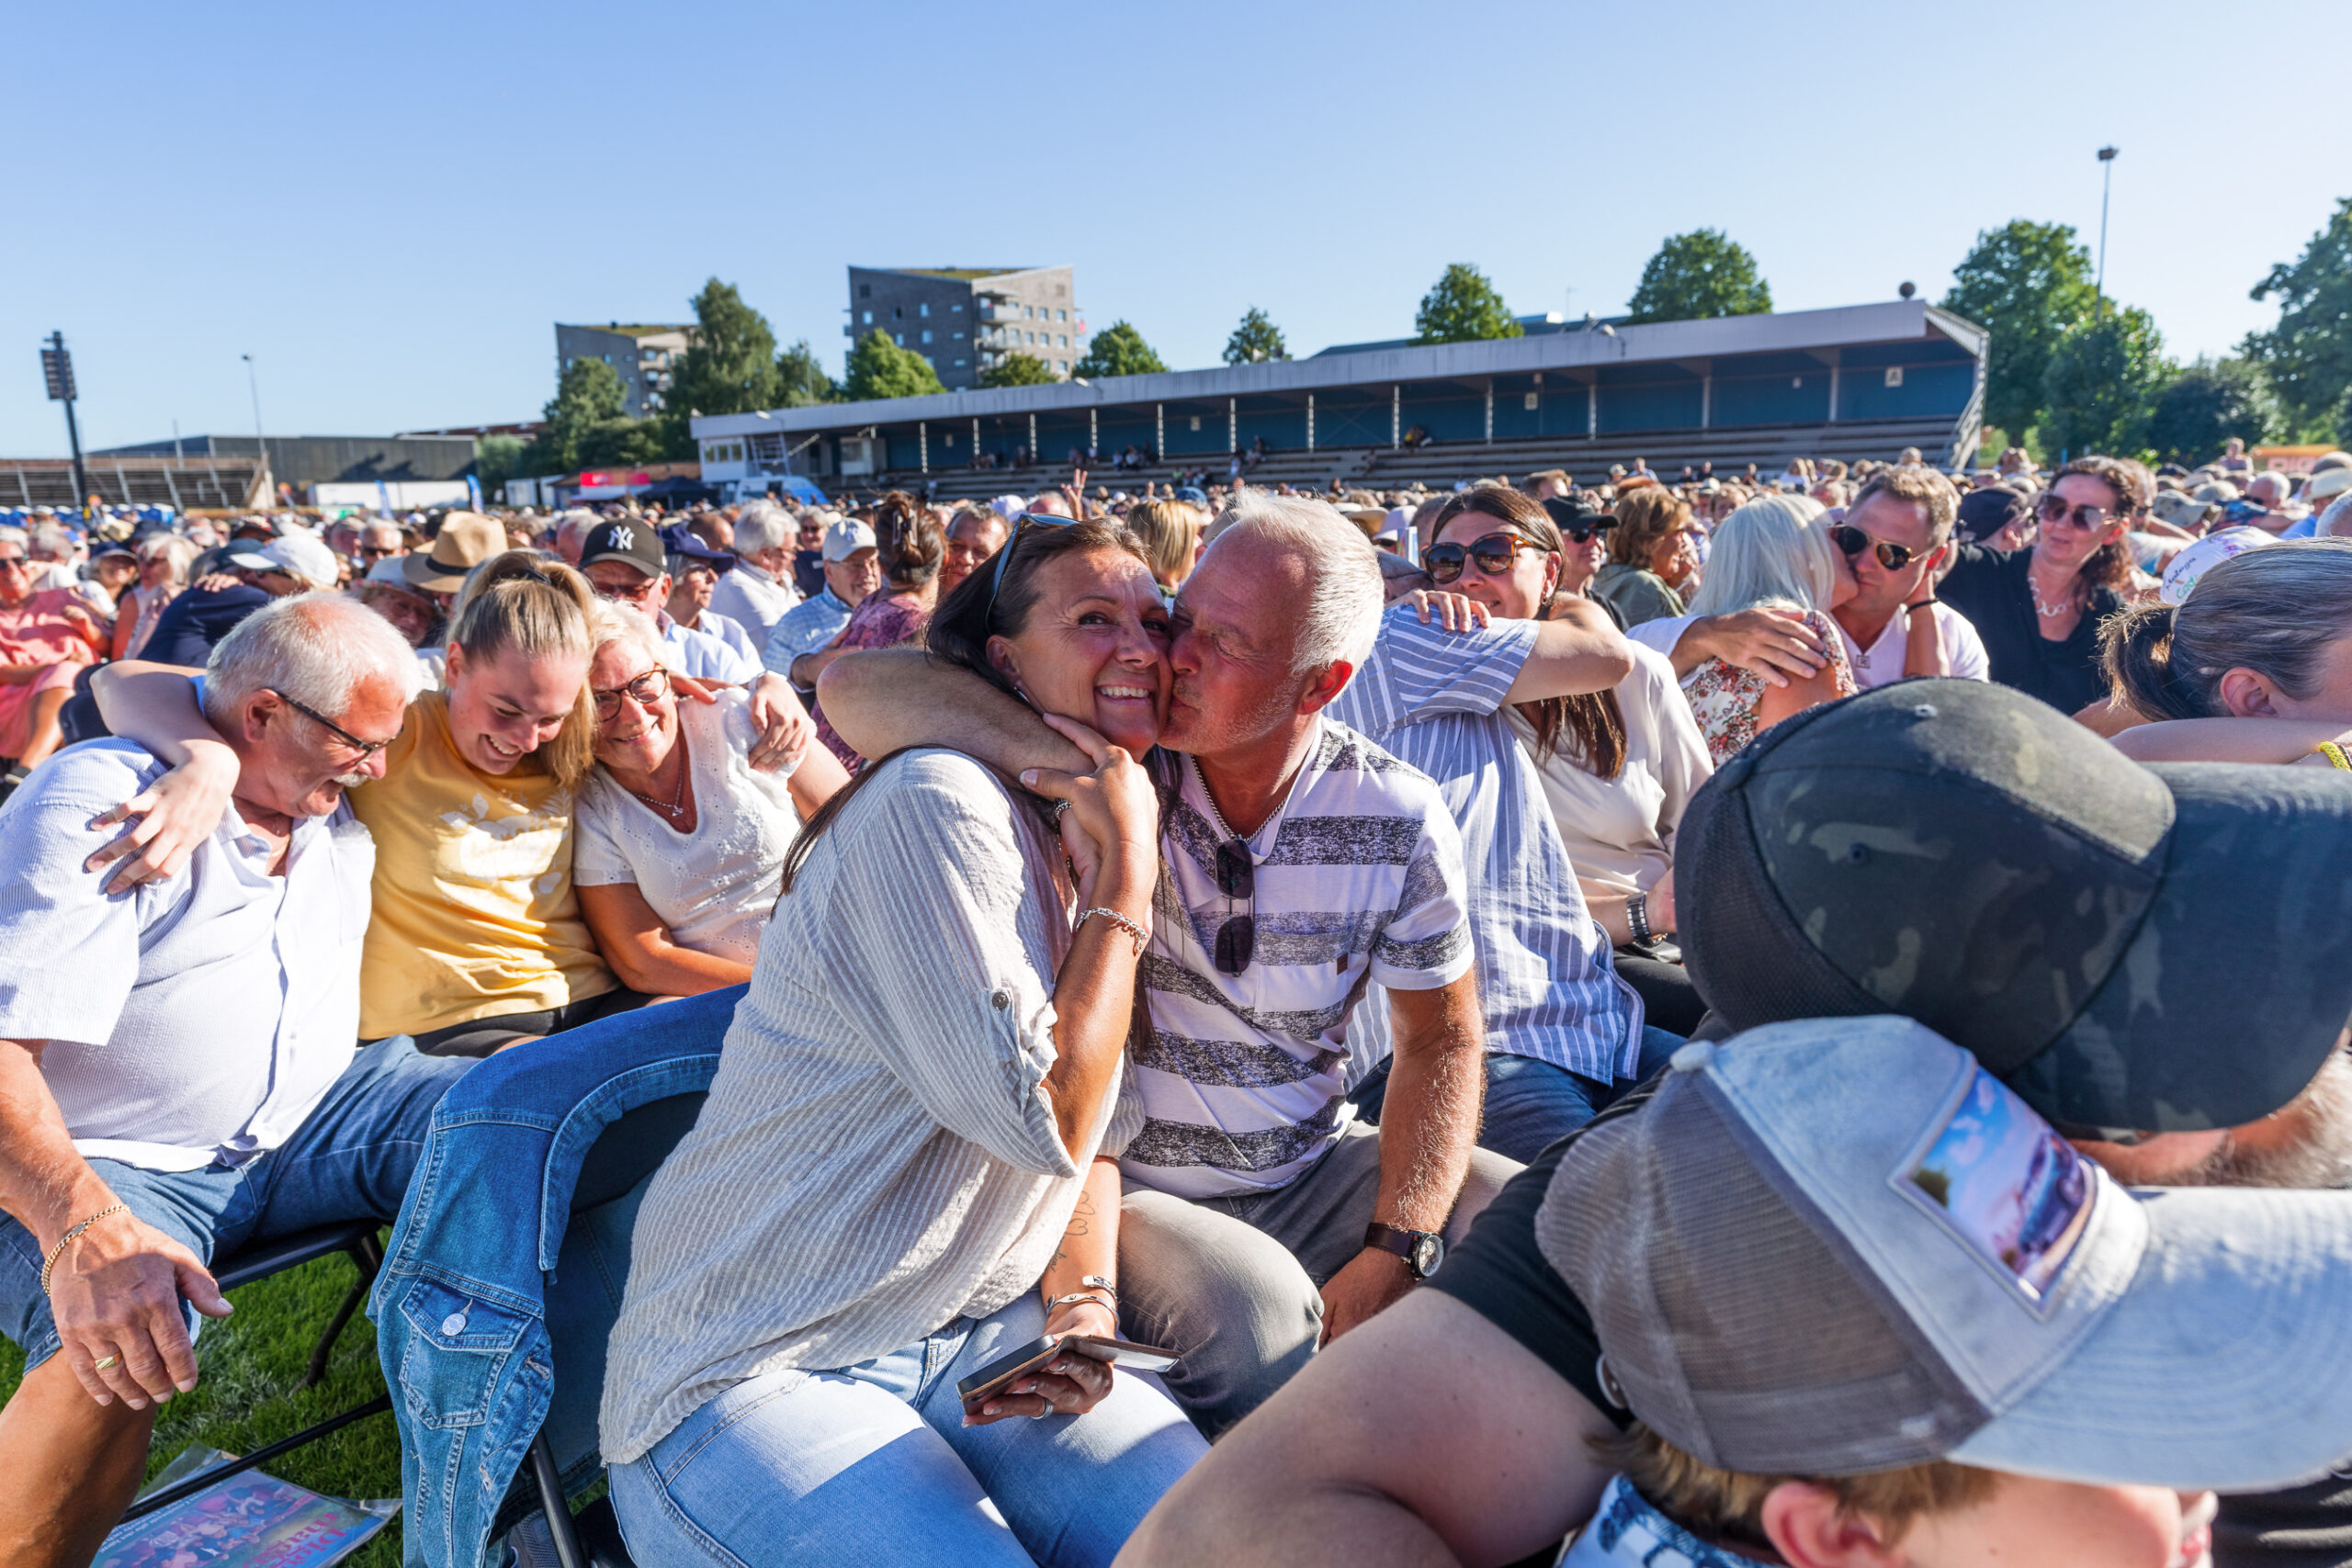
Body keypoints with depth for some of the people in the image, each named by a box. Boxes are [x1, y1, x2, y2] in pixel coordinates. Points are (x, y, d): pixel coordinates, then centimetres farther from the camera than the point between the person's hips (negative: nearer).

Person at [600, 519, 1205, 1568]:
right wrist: (1126, 870, -16)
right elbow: (1046, 1118, -22)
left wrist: (1082, 1307, -4)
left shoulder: (1090, 848, 10)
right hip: (750, 1371, -6)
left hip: (986, 1338, 7)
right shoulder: (937, 805, -19)